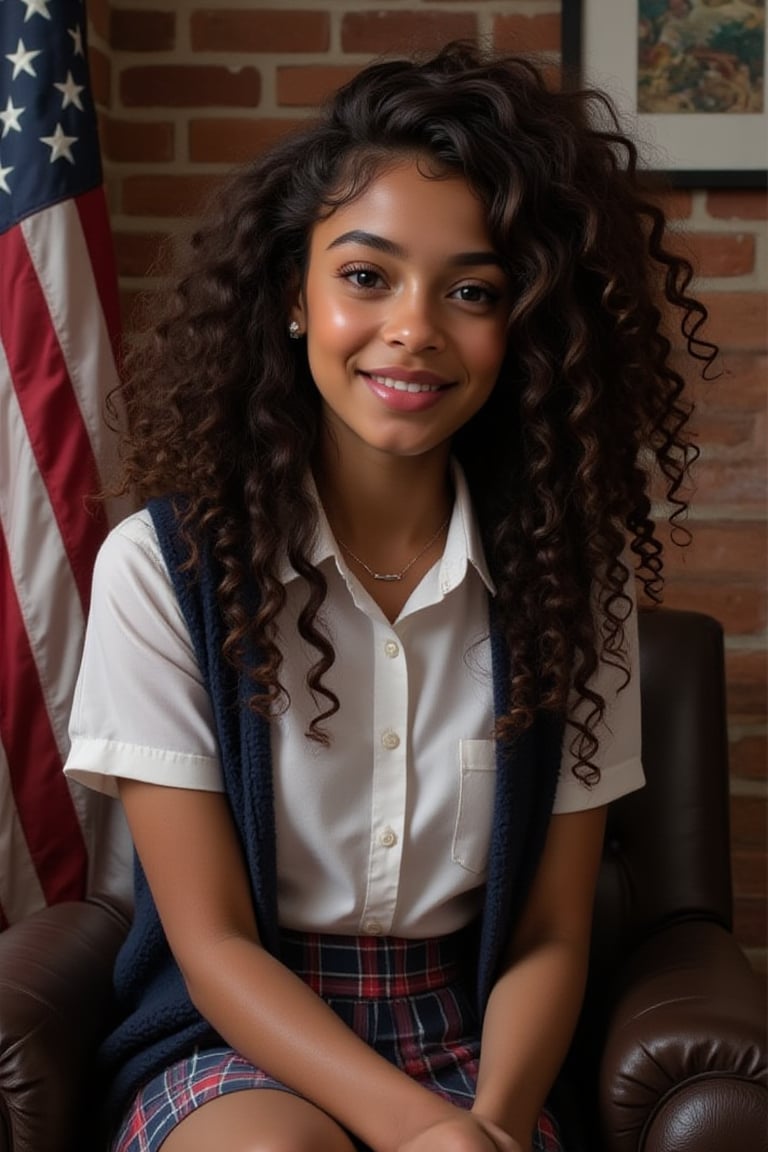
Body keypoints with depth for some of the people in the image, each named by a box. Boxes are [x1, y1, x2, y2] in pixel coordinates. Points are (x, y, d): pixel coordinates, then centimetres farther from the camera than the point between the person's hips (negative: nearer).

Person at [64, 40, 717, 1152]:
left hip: (470, 1046, 2)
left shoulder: (570, 575, -2)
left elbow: (549, 938, 0)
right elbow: (213, 945, -9)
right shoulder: (162, 564, -10)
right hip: (233, 1037, -2)